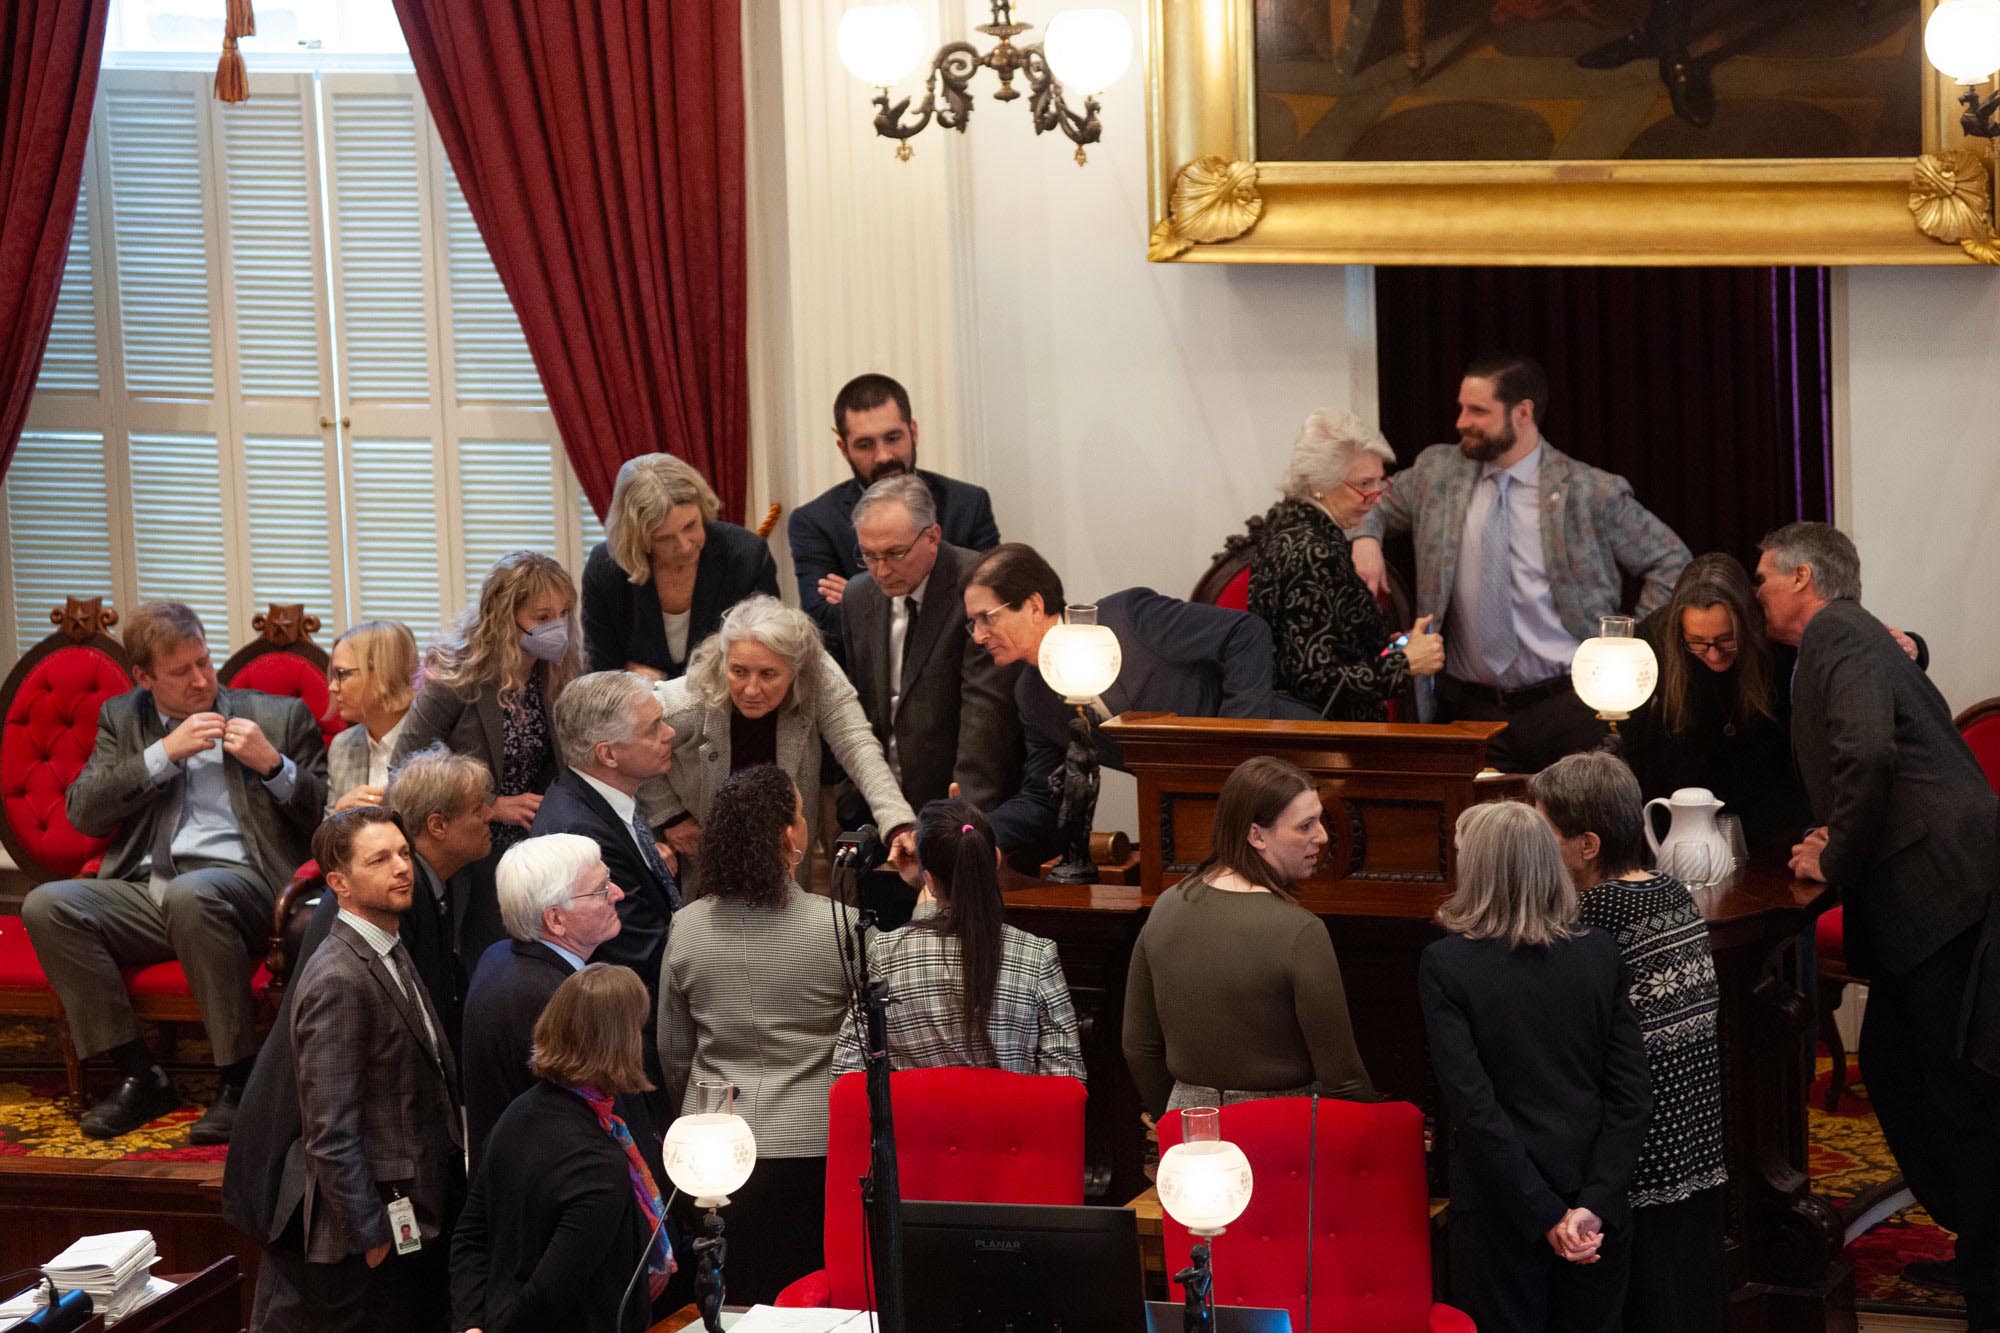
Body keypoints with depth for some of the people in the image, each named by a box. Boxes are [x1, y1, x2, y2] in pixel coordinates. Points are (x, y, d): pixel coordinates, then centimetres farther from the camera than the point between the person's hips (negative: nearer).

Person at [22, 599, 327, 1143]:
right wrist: (164, 753, -1)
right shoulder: (121, 719, 20)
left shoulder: (280, 716, 13)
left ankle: (240, 1080, -28)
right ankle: (139, 1076, -16)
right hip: (142, 892, 4)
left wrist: (271, 764, -7)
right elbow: (83, 813, 7)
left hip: (239, 883, -4)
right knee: (47, 905, -25)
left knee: (189, 894, -39)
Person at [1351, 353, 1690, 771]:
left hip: (1567, 701, -3)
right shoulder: (1436, 471, 7)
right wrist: (1366, 539, 2)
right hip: (1472, 707, 3)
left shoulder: (1592, 492, -4)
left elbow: (1671, 562, 5)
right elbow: (1376, 504, 25)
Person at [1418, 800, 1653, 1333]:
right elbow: (1633, 1095, -4)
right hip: (1596, 1205, 3)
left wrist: (1546, 1216, -13)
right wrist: (1594, 1205, -9)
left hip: (1500, 1208, -3)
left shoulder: (1445, 964, -9)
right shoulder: (1601, 954, 1)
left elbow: (1473, 1103, -15)